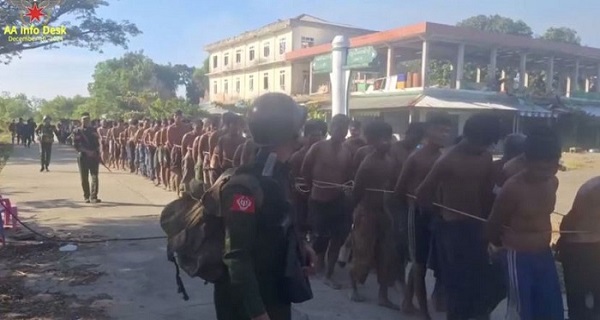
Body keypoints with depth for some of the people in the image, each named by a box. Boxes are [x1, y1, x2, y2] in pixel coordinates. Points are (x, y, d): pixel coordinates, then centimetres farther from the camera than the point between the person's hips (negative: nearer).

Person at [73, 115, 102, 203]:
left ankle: (93, 197, -9)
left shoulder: (93, 130, 13)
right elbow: (76, 145, -6)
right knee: (84, 178, 4)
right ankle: (86, 196, 17)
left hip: (94, 157, 2)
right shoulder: (77, 131, 2)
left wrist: (98, 154, 5)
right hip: (83, 157, -2)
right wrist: (86, 151, -17)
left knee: (94, 177, -7)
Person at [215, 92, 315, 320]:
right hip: (245, 299, -8)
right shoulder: (246, 185, -27)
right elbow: (237, 256, -27)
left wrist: (298, 245, 1)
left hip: (274, 290, 9)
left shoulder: (279, 174, 2)